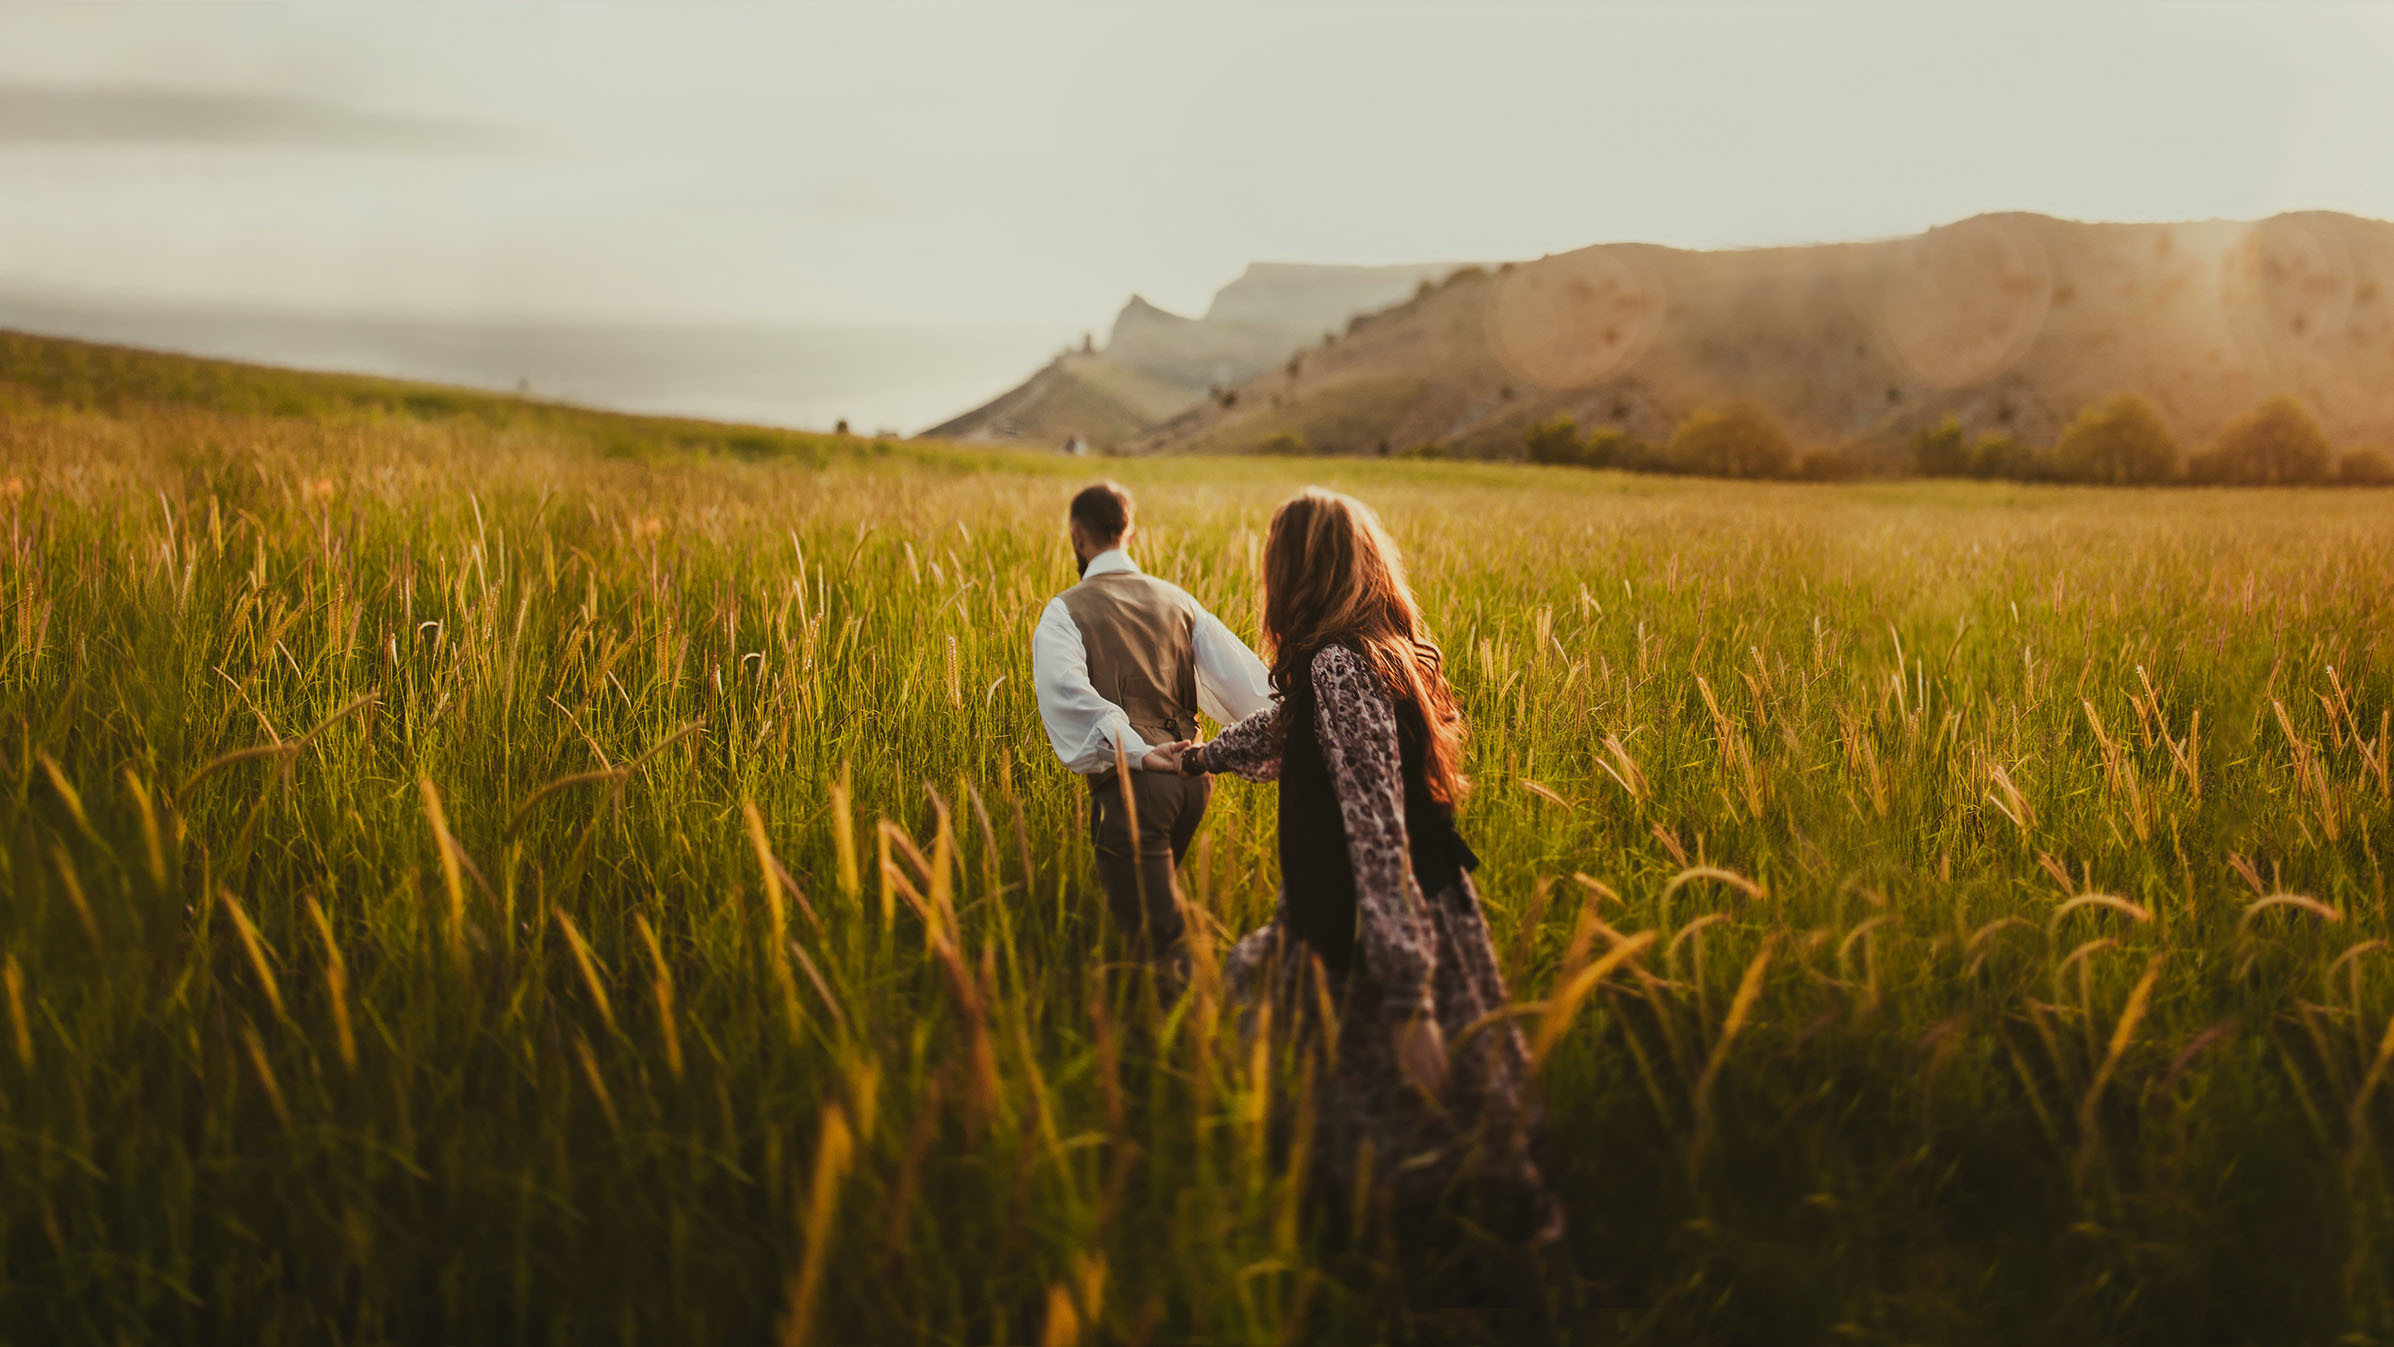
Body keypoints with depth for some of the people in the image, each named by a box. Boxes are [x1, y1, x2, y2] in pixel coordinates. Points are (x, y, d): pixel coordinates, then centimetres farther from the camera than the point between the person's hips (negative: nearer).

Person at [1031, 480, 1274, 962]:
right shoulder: (1177, 600, 13)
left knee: (1161, 944, -2)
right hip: (1191, 778, 6)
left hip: (1132, 782, -6)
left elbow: (1067, 692, -20)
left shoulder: (1065, 611, -1)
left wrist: (1137, 752, -24)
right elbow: (1242, 678, 5)